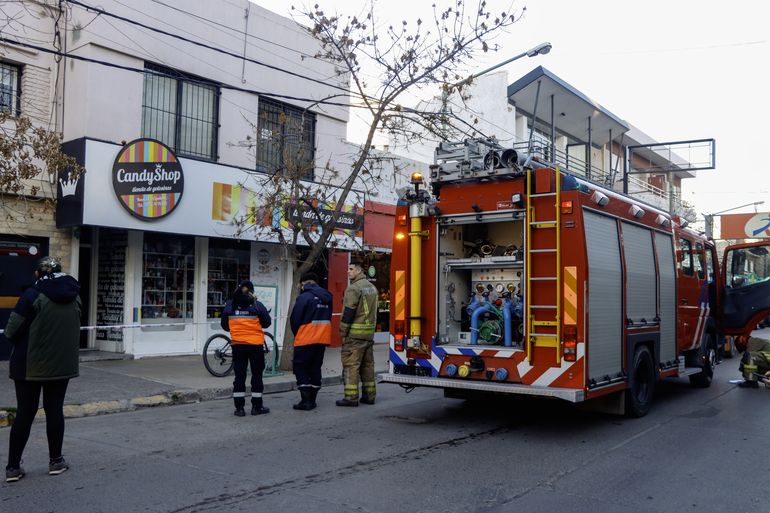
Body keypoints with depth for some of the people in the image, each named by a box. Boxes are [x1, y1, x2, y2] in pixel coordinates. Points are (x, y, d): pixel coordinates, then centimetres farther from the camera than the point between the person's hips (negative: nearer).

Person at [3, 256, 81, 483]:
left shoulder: (33, 295, -12)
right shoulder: (73, 296, 3)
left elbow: (11, 331, -11)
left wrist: (23, 341, 9)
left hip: (30, 364, -3)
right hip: (62, 364, 3)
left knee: (24, 413, 6)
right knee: (55, 410, 13)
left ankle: (13, 467, 11)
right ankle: (55, 461, 19)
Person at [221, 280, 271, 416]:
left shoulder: (229, 306, 0)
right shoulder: (257, 305, -7)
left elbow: (224, 325, 7)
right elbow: (266, 323, -1)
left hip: (237, 345, 2)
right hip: (256, 345, -2)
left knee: (239, 376, 7)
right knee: (257, 375, 8)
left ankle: (239, 408, 7)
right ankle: (257, 407, 12)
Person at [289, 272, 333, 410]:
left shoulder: (304, 297, -12)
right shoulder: (327, 297, 10)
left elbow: (295, 319, -8)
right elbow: (328, 317, 12)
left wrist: (296, 334, 9)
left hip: (306, 339, -7)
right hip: (323, 338, 7)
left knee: (300, 368, 3)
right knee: (315, 368, 14)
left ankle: (306, 400, -3)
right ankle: (312, 399, 16)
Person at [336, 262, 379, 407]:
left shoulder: (354, 288, -12)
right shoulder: (372, 287, 15)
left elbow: (348, 312, -15)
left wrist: (343, 333, -10)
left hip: (355, 333, -8)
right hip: (370, 333, 8)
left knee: (351, 364, -5)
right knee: (368, 364, 12)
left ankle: (351, 397, -6)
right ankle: (369, 395, 16)